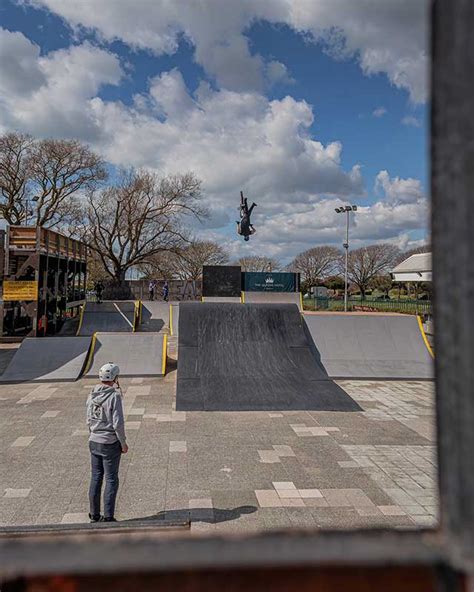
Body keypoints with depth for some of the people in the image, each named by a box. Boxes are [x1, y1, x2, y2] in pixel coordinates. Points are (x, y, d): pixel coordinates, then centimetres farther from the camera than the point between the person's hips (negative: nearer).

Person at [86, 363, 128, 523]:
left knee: (95, 478, 16)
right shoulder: (114, 396, -19)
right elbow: (118, 424, -20)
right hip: (110, 444, -6)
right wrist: (123, 443, -8)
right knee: (111, 480, 6)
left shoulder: (92, 395, 1)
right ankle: (108, 517, 11)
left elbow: (89, 420, 8)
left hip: (93, 442, 6)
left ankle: (94, 515, 25)